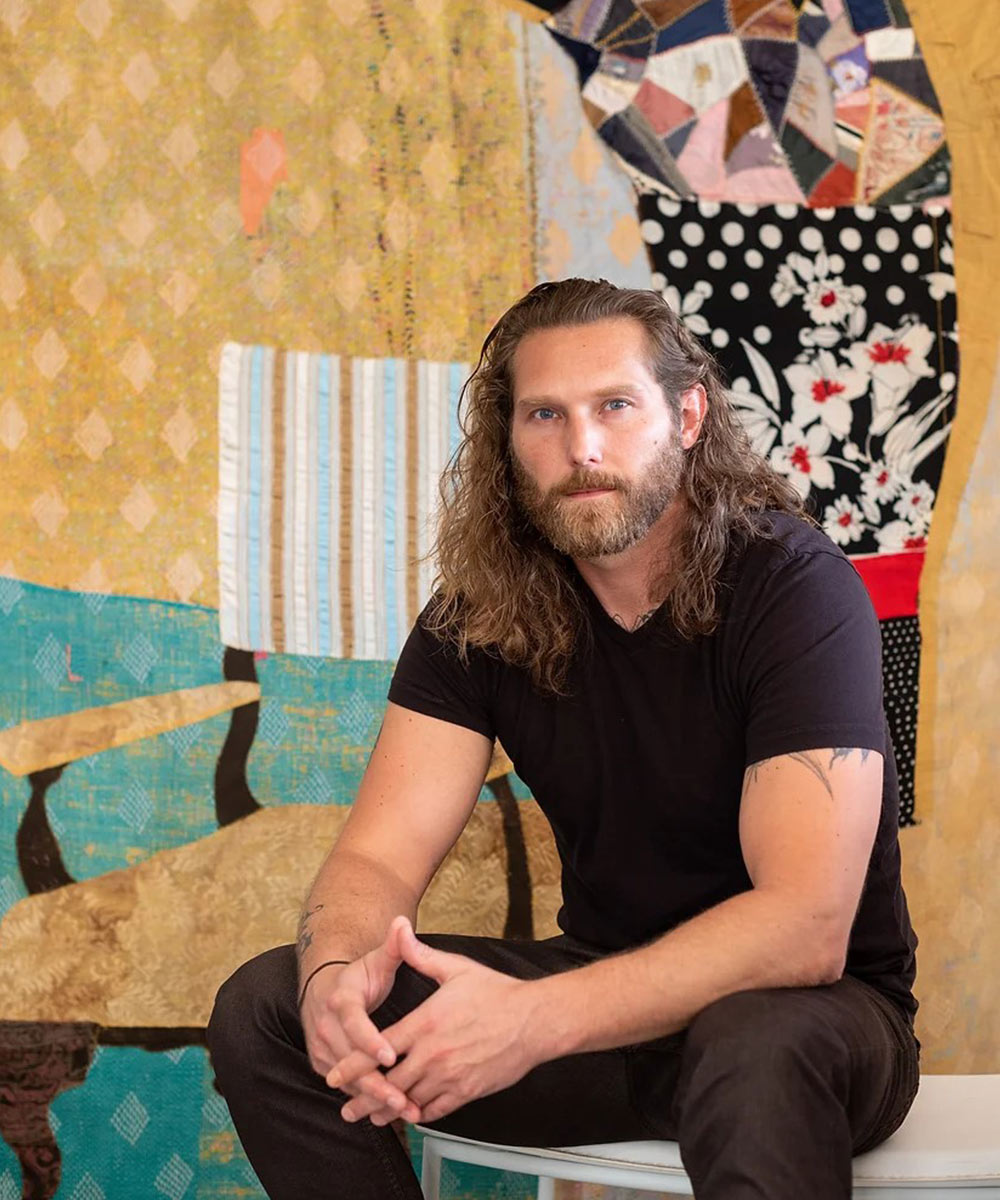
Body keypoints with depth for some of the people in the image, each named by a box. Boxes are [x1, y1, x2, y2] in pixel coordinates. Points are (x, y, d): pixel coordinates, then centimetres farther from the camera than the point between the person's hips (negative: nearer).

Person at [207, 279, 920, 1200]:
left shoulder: (793, 587, -19)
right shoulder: (482, 609, -3)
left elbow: (805, 926, -28)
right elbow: (379, 854, -8)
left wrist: (536, 1019, -38)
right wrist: (335, 972, -33)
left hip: (814, 1006, -5)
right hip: (607, 987, 5)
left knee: (753, 1052, -42)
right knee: (263, 1008, -10)